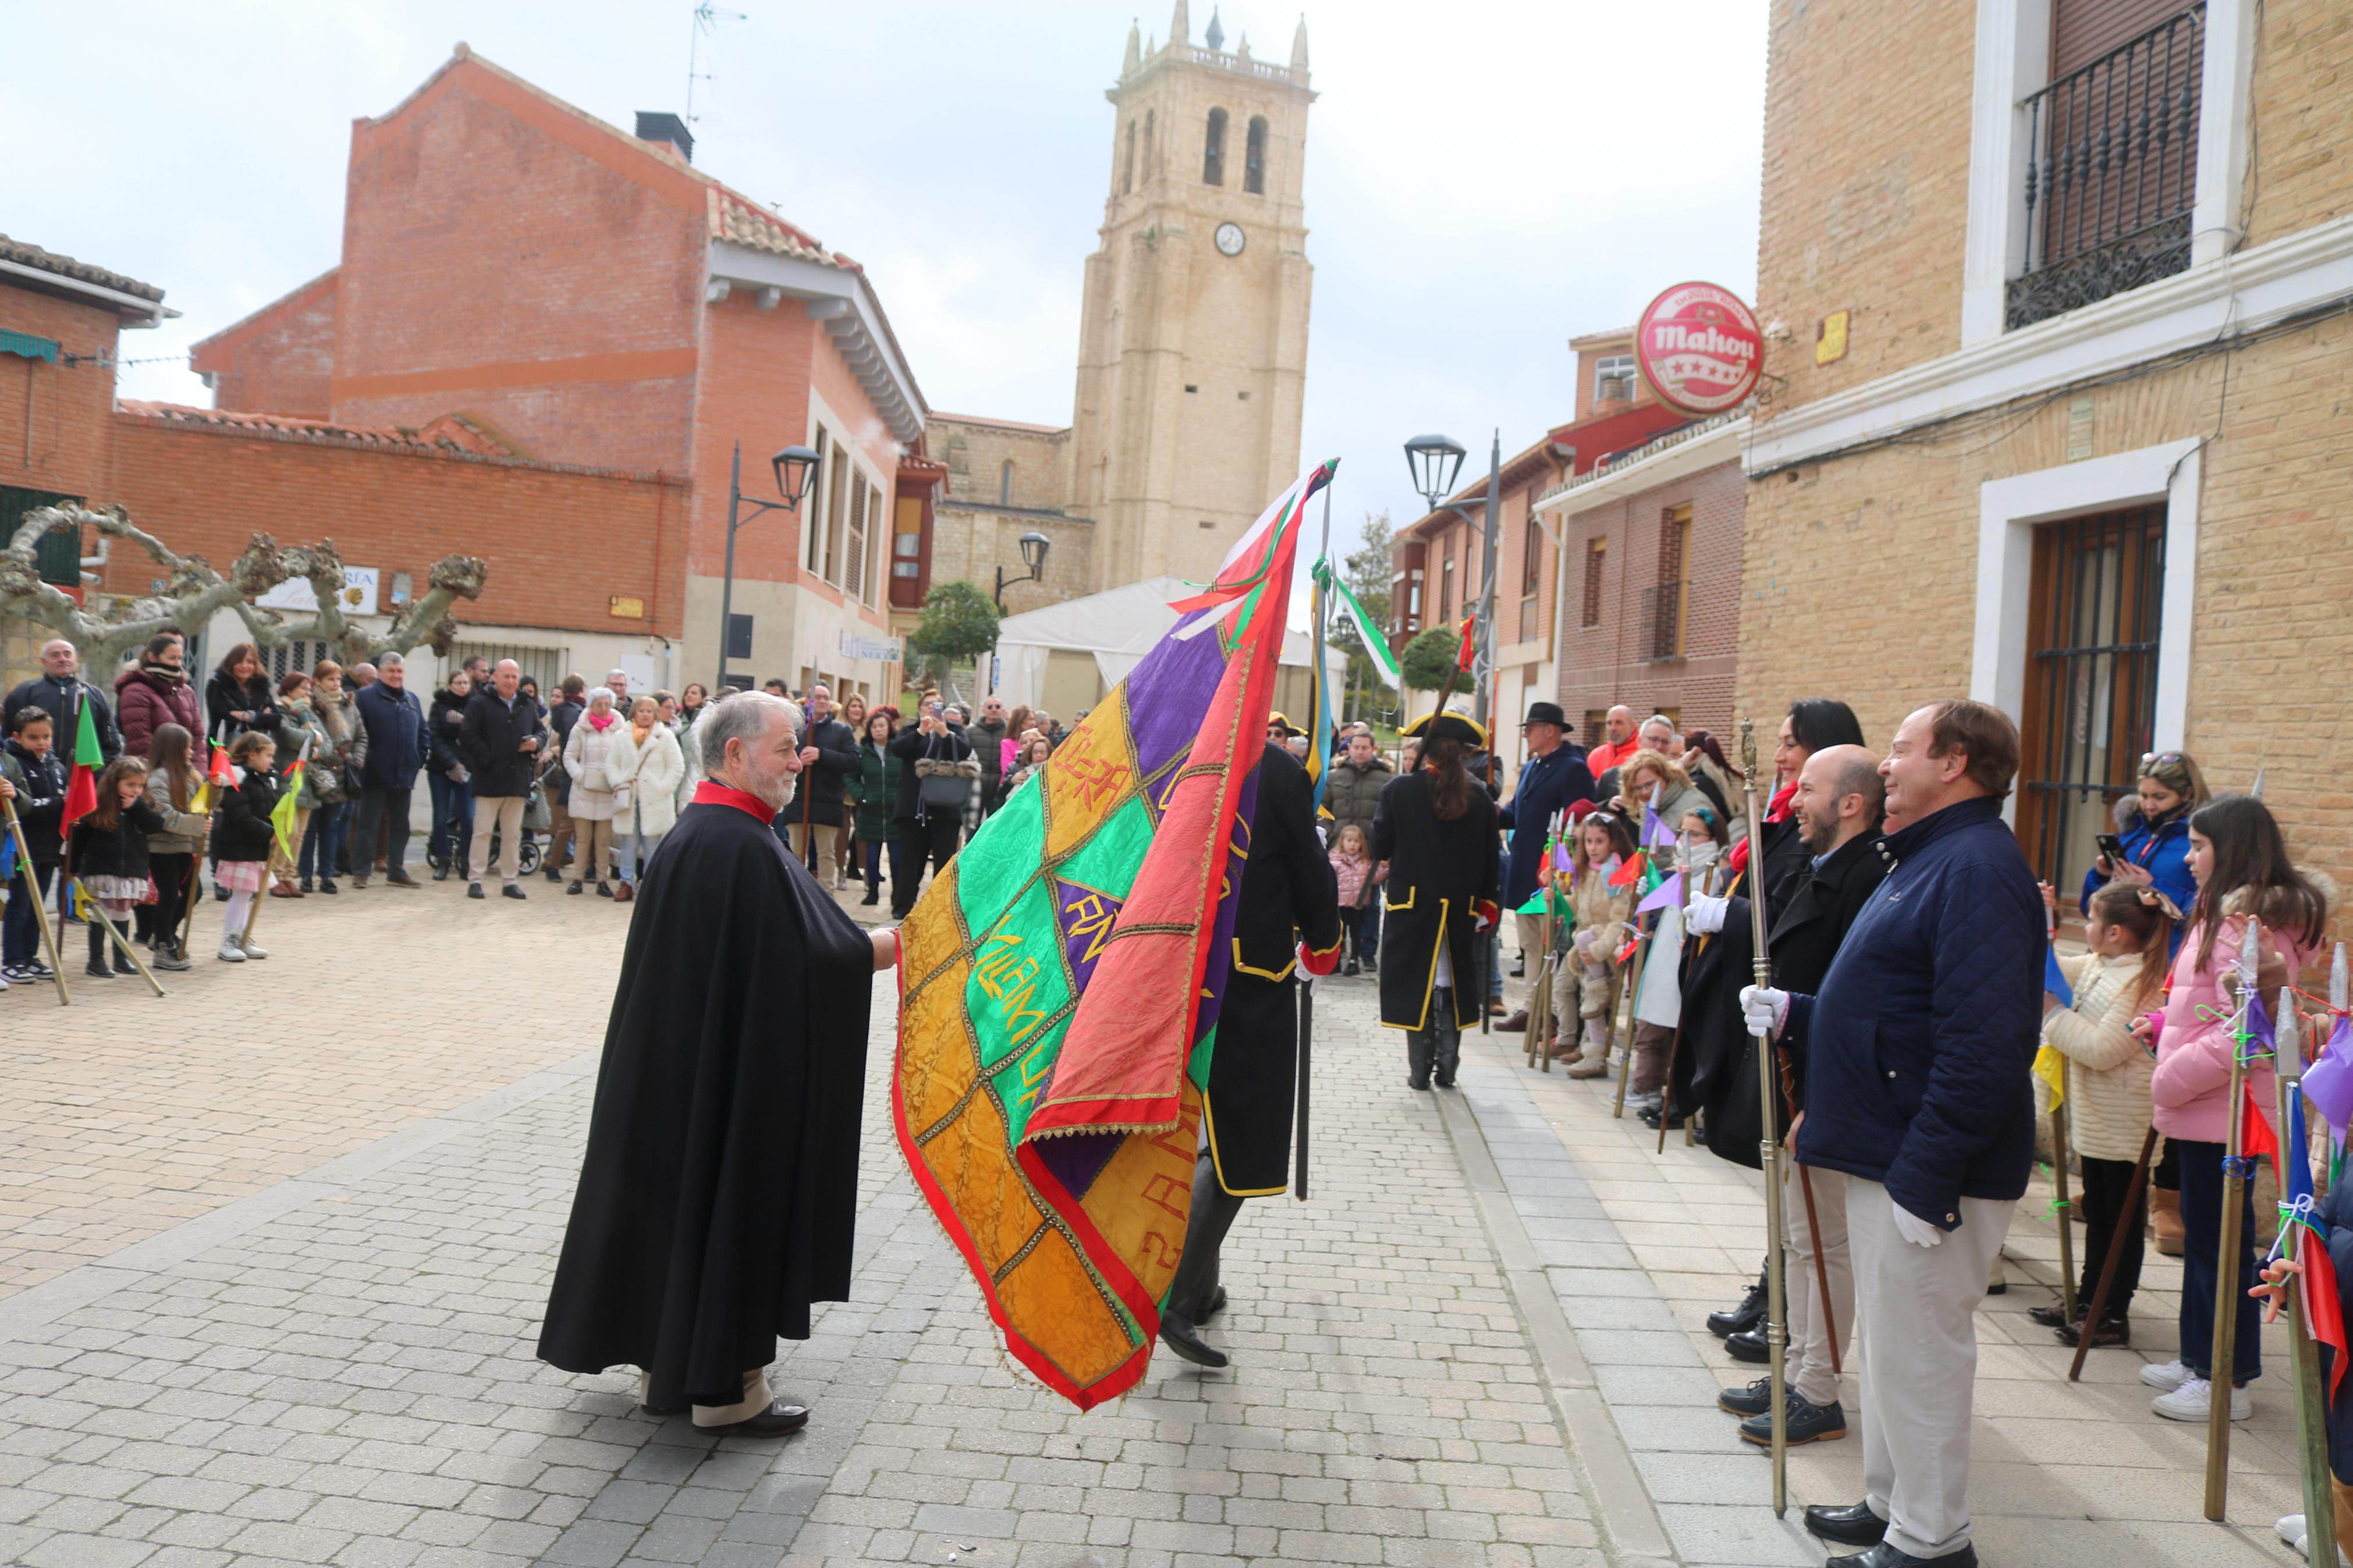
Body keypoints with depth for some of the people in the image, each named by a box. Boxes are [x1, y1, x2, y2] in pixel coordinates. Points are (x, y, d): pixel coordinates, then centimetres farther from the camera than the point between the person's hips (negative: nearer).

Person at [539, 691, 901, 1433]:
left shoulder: (691, 833, 10)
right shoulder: (744, 846, -22)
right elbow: (825, 954, -23)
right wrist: (913, 940, -12)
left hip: (676, 1066, 10)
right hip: (738, 1074, -10)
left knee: (679, 1193, 16)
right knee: (735, 1198, 1)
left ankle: (665, 1361, 28)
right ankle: (725, 1385, 13)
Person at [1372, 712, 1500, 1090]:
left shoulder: (1400, 790, -8)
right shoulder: (1478, 797, -1)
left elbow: (1380, 848, -3)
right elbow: (1491, 858, 3)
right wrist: (1485, 903, 12)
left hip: (1411, 905, -2)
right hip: (1461, 908, 2)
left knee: (1417, 986, 6)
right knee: (1452, 987, 13)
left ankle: (1420, 1070, 6)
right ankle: (1447, 1068, 12)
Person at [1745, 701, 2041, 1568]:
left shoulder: (1978, 868, -20)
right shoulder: (1928, 859, 16)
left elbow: (1984, 1046, -28)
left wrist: (1927, 1175, -27)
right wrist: (1795, 1014, 13)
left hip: (1930, 1170, -11)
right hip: (1885, 1154, 11)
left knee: (1918, 1352, 1)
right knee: (1888, 1342, 20)